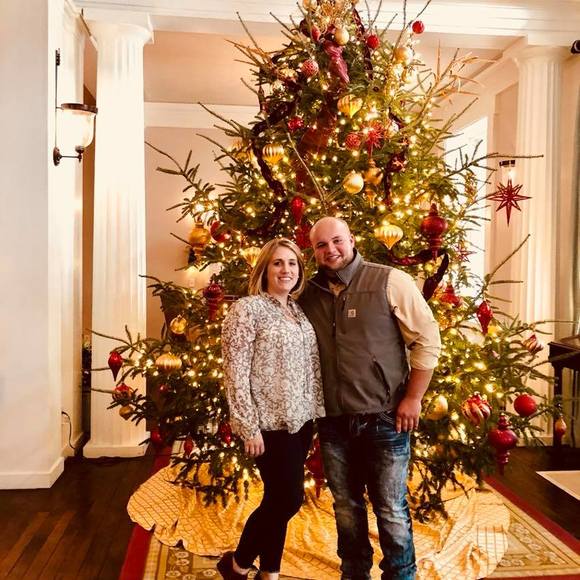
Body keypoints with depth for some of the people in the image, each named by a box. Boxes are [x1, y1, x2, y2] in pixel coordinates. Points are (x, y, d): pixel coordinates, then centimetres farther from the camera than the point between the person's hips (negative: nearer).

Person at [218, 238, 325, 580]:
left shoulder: (298, 310, 11)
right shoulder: (248, 309, -10)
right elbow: (235, 372, -14)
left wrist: (315, 413, 11)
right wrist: (249, 426, -16)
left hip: (301, 420, 7)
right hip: (271, 422, -7)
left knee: (280, 498, 13)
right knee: (289, 498, -2)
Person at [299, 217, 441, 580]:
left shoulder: (390, 281, -8)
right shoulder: (310, 295, 4)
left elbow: (428, 339, -7)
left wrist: (413, 398, -10)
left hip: (385, 419, -4)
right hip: (333, 422, 4)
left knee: (391, 510, 8)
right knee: (346, 508, 18)